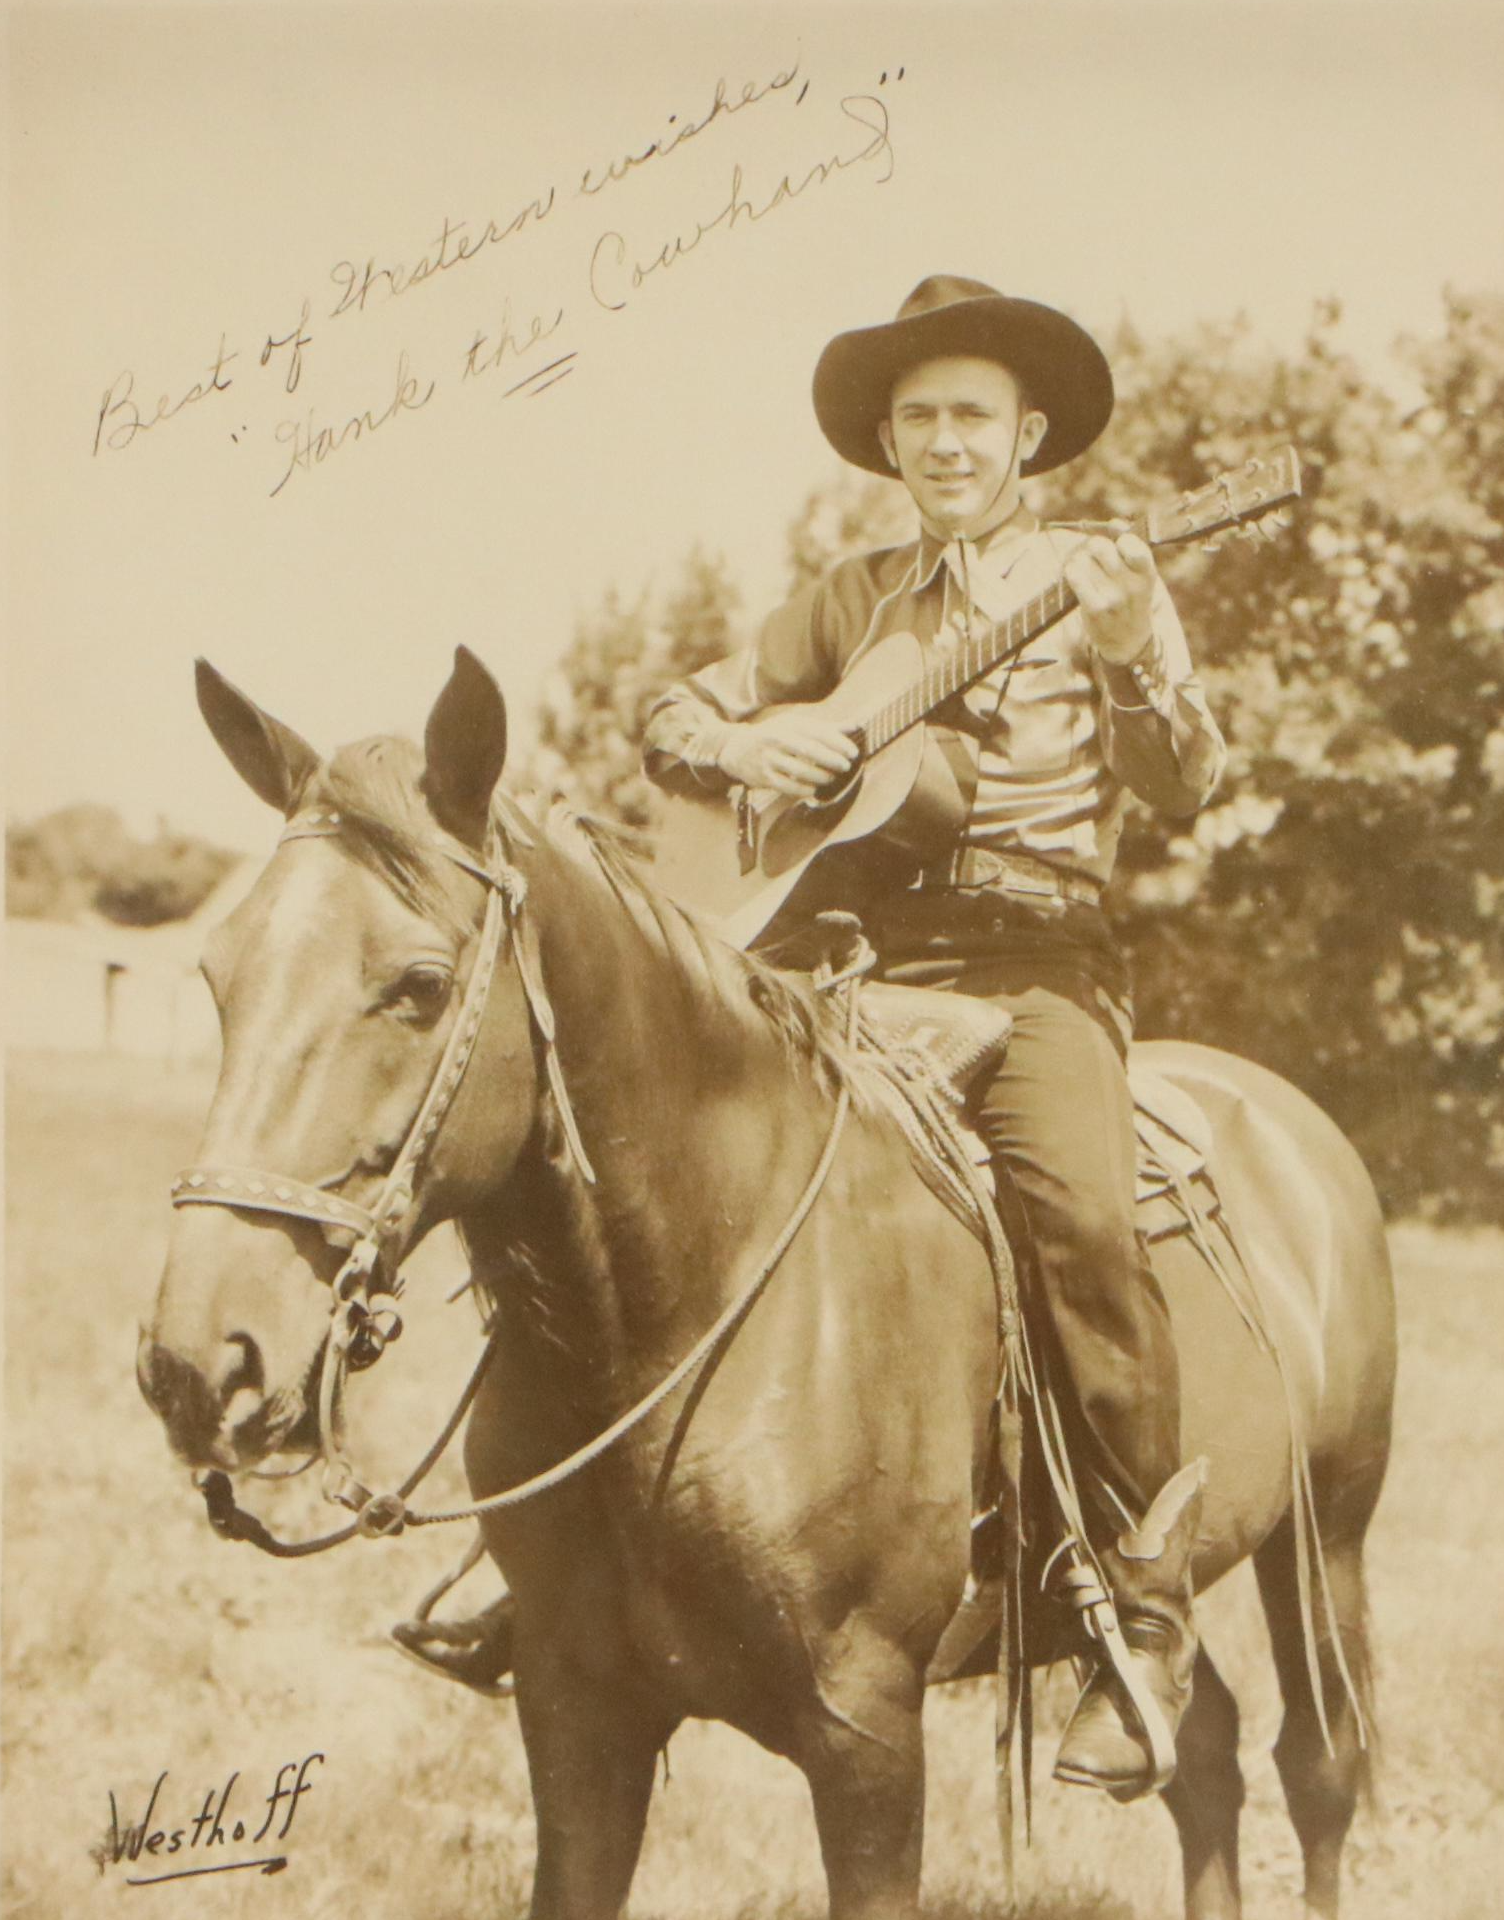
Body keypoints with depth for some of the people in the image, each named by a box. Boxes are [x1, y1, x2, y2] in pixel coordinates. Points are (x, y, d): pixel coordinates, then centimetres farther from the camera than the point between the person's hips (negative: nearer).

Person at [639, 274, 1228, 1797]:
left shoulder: (1100, 580, 8)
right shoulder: (851, 604, 18)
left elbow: (1186, 787, -4)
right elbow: (675, 719, 19)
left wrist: (1127, 660, -23)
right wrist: (746, 741, -3)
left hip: (1037, 961, -4)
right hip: (865, 958, 4)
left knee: (1079, 1207, -33)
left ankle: (1145, 1609, -23)